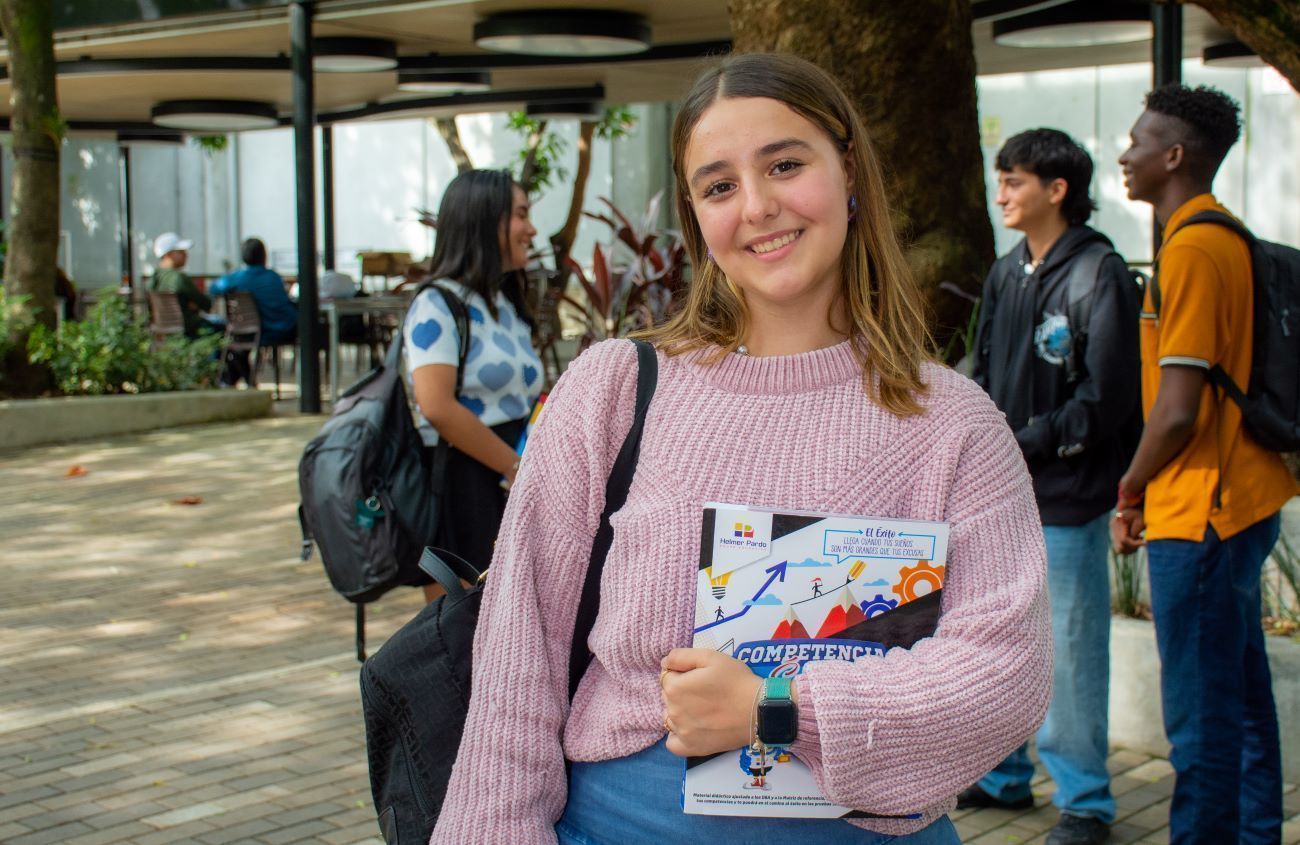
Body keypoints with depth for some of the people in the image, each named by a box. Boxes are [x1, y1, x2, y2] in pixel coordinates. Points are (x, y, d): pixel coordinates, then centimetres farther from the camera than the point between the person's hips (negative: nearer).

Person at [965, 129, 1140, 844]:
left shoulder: (1100, 275, -11)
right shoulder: (1005, 274, 11)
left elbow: (1104, 397, -14)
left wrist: (1026, 445, -14)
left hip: (1067, 500, -7)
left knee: (1069, 648, 1)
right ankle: (1002, 776, 30)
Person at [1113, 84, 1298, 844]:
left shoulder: (1191, 249, -17)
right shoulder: (1230, 239, 13)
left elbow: (1177, 410, -21)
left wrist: (1131, 491, -5)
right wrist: (1149, 491, 16)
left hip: (1201, 508, -10)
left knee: (1201, 709, -2)